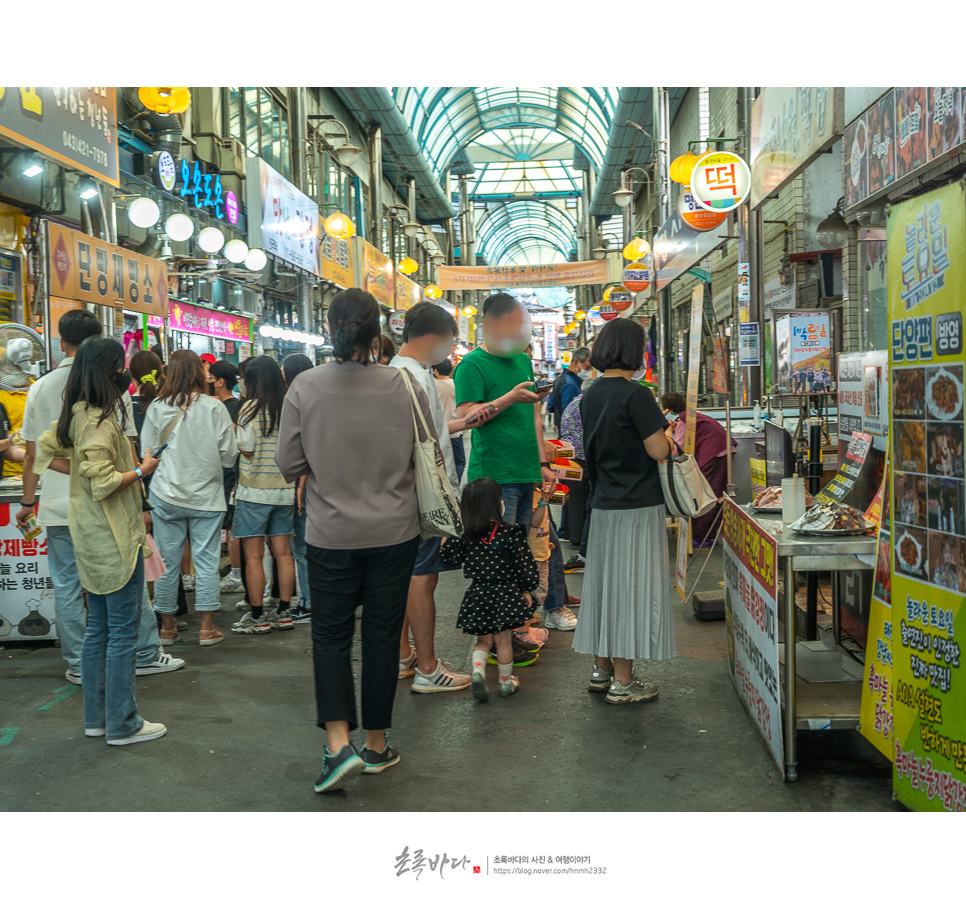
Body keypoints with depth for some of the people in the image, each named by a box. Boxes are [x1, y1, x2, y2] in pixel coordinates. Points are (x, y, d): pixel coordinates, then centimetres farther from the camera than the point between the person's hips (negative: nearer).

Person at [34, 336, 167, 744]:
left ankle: (96, 718, 25)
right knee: (123, 631, 0)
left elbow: (44, 450, 20)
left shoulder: (75, 415, 9)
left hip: (91, 538, 10)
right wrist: (141, 470, -10)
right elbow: (104, 484, -24)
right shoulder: (99, 420, -19)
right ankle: (122, 723, 8)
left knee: (98, 628, 16)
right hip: (114, 539, -10)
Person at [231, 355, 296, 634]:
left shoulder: (251, 407, -10)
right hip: (285, 489, 6)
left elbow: (246, 450, -10)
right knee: (283, 552, 10)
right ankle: (283, 613, 16)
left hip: (255, 490, -5)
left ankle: (257, 616, 6)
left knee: (253, 556, 1)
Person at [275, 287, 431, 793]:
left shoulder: (304, 387, -10)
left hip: (331, 534, 0)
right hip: (394, 532, 1)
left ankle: (339, 744, 0)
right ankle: (377, 745, 23)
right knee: (382, 636, 11)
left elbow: (288, 465, -5)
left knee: (330, 637, 12)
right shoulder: (405, 386, -9)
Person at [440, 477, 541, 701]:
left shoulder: (464, 534, -5)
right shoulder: (511, 533, -13)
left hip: (477, 596, 3)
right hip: (505, 595, -3)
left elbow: (451, 558, 0)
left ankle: (478, 670, -6)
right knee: (503, 640, 12)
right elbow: (526, 564, -10)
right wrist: (528, 589, 3)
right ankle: (506, 682, 24)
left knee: (483, 640, 18)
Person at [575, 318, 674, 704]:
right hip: (638, 505, -8)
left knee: (605, 581, 14)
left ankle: (602, 669, 24)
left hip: (603, 503, 8)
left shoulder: (590, 396, 8)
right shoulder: (636, 396, -16)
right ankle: (623, 682, 4)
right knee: (632, 586, -1)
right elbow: (658, 451, -15)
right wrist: (658, 423, 2)